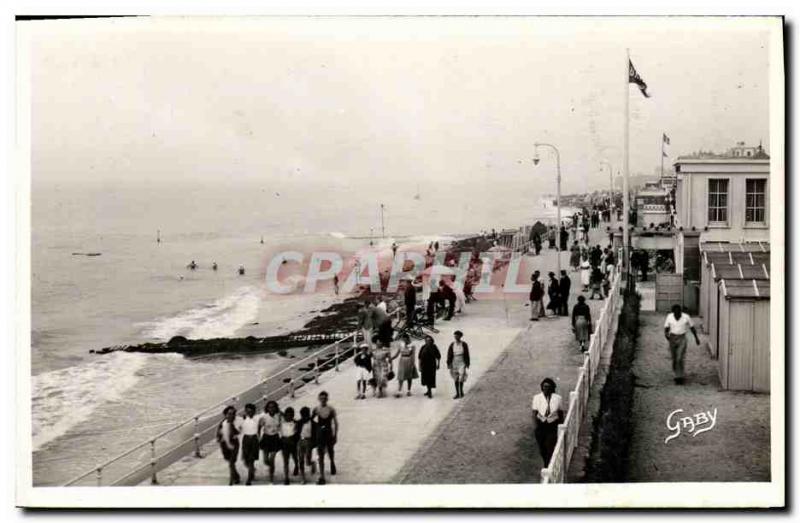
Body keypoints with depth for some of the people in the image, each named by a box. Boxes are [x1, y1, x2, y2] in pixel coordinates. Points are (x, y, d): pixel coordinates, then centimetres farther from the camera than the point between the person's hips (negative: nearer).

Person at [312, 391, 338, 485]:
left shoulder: (331, 409, -9)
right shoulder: (316, 409, -4)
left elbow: (335, 423, -3)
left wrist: (335, 435, -6)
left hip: (329, 433, -1)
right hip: (320, 434, 1)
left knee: (330, 452, 18)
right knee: (320, 456, -1)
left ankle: (332, 463, 53)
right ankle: (322, 477, 0)